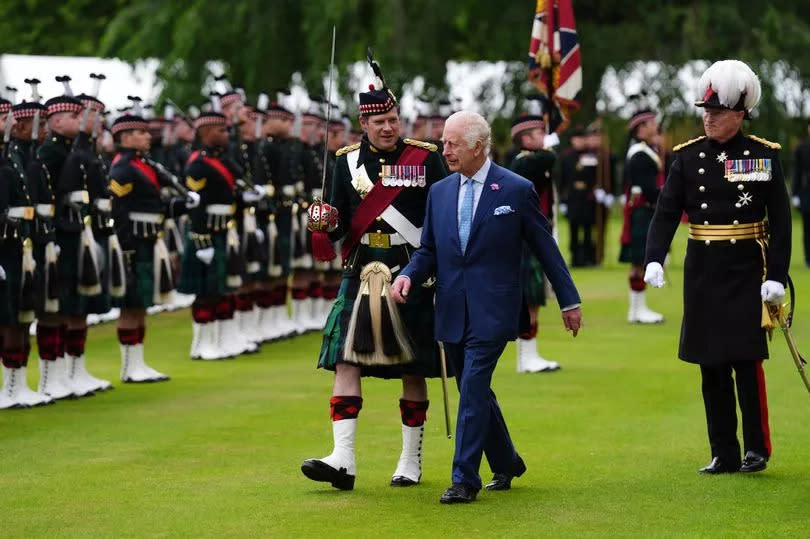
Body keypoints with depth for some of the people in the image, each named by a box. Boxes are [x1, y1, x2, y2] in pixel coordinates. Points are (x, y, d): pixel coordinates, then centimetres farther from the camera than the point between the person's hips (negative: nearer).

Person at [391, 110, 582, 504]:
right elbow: (429, 250, 14)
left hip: (492, 311, -5)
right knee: (475, 392, 13)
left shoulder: (517, 190, -4)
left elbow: (545, 248, 2)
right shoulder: (440, 192, 9)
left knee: (473, 389, -13)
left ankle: (464, 480, -9)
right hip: (452, 312, 5)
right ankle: (506, 464, 31)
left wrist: (569, 301, 5)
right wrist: (409, 275, -8)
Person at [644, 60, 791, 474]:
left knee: (747, 361, -5)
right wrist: (654, 259, -16)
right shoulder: (688, 156, 3)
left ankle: (758, 448, 7)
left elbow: (780, 221, -3)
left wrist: (777, 276, -10)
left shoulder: (764, 155, -2)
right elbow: (666, 212, -1)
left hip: (747, 272, -3)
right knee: (712, 366, 6)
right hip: (703, 272, 3)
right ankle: (724, 454, 13)